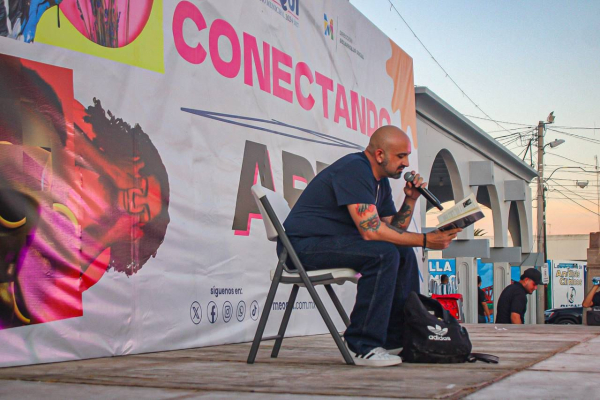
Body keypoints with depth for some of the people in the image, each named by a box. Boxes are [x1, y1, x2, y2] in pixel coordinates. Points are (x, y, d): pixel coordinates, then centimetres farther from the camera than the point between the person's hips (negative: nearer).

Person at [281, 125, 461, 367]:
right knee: (383, 254, -26)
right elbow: (371, 230, -26)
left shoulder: (381, 181, 13)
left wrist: (411, 199, 2)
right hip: (303, 245, -10)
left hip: (333, 241, 10)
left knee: (404, 252, 6)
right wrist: (425, 240, -22)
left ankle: (396, 339, 10)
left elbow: (393, 229, 16)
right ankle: (361, 347, -21)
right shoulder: (354, 169, -18)